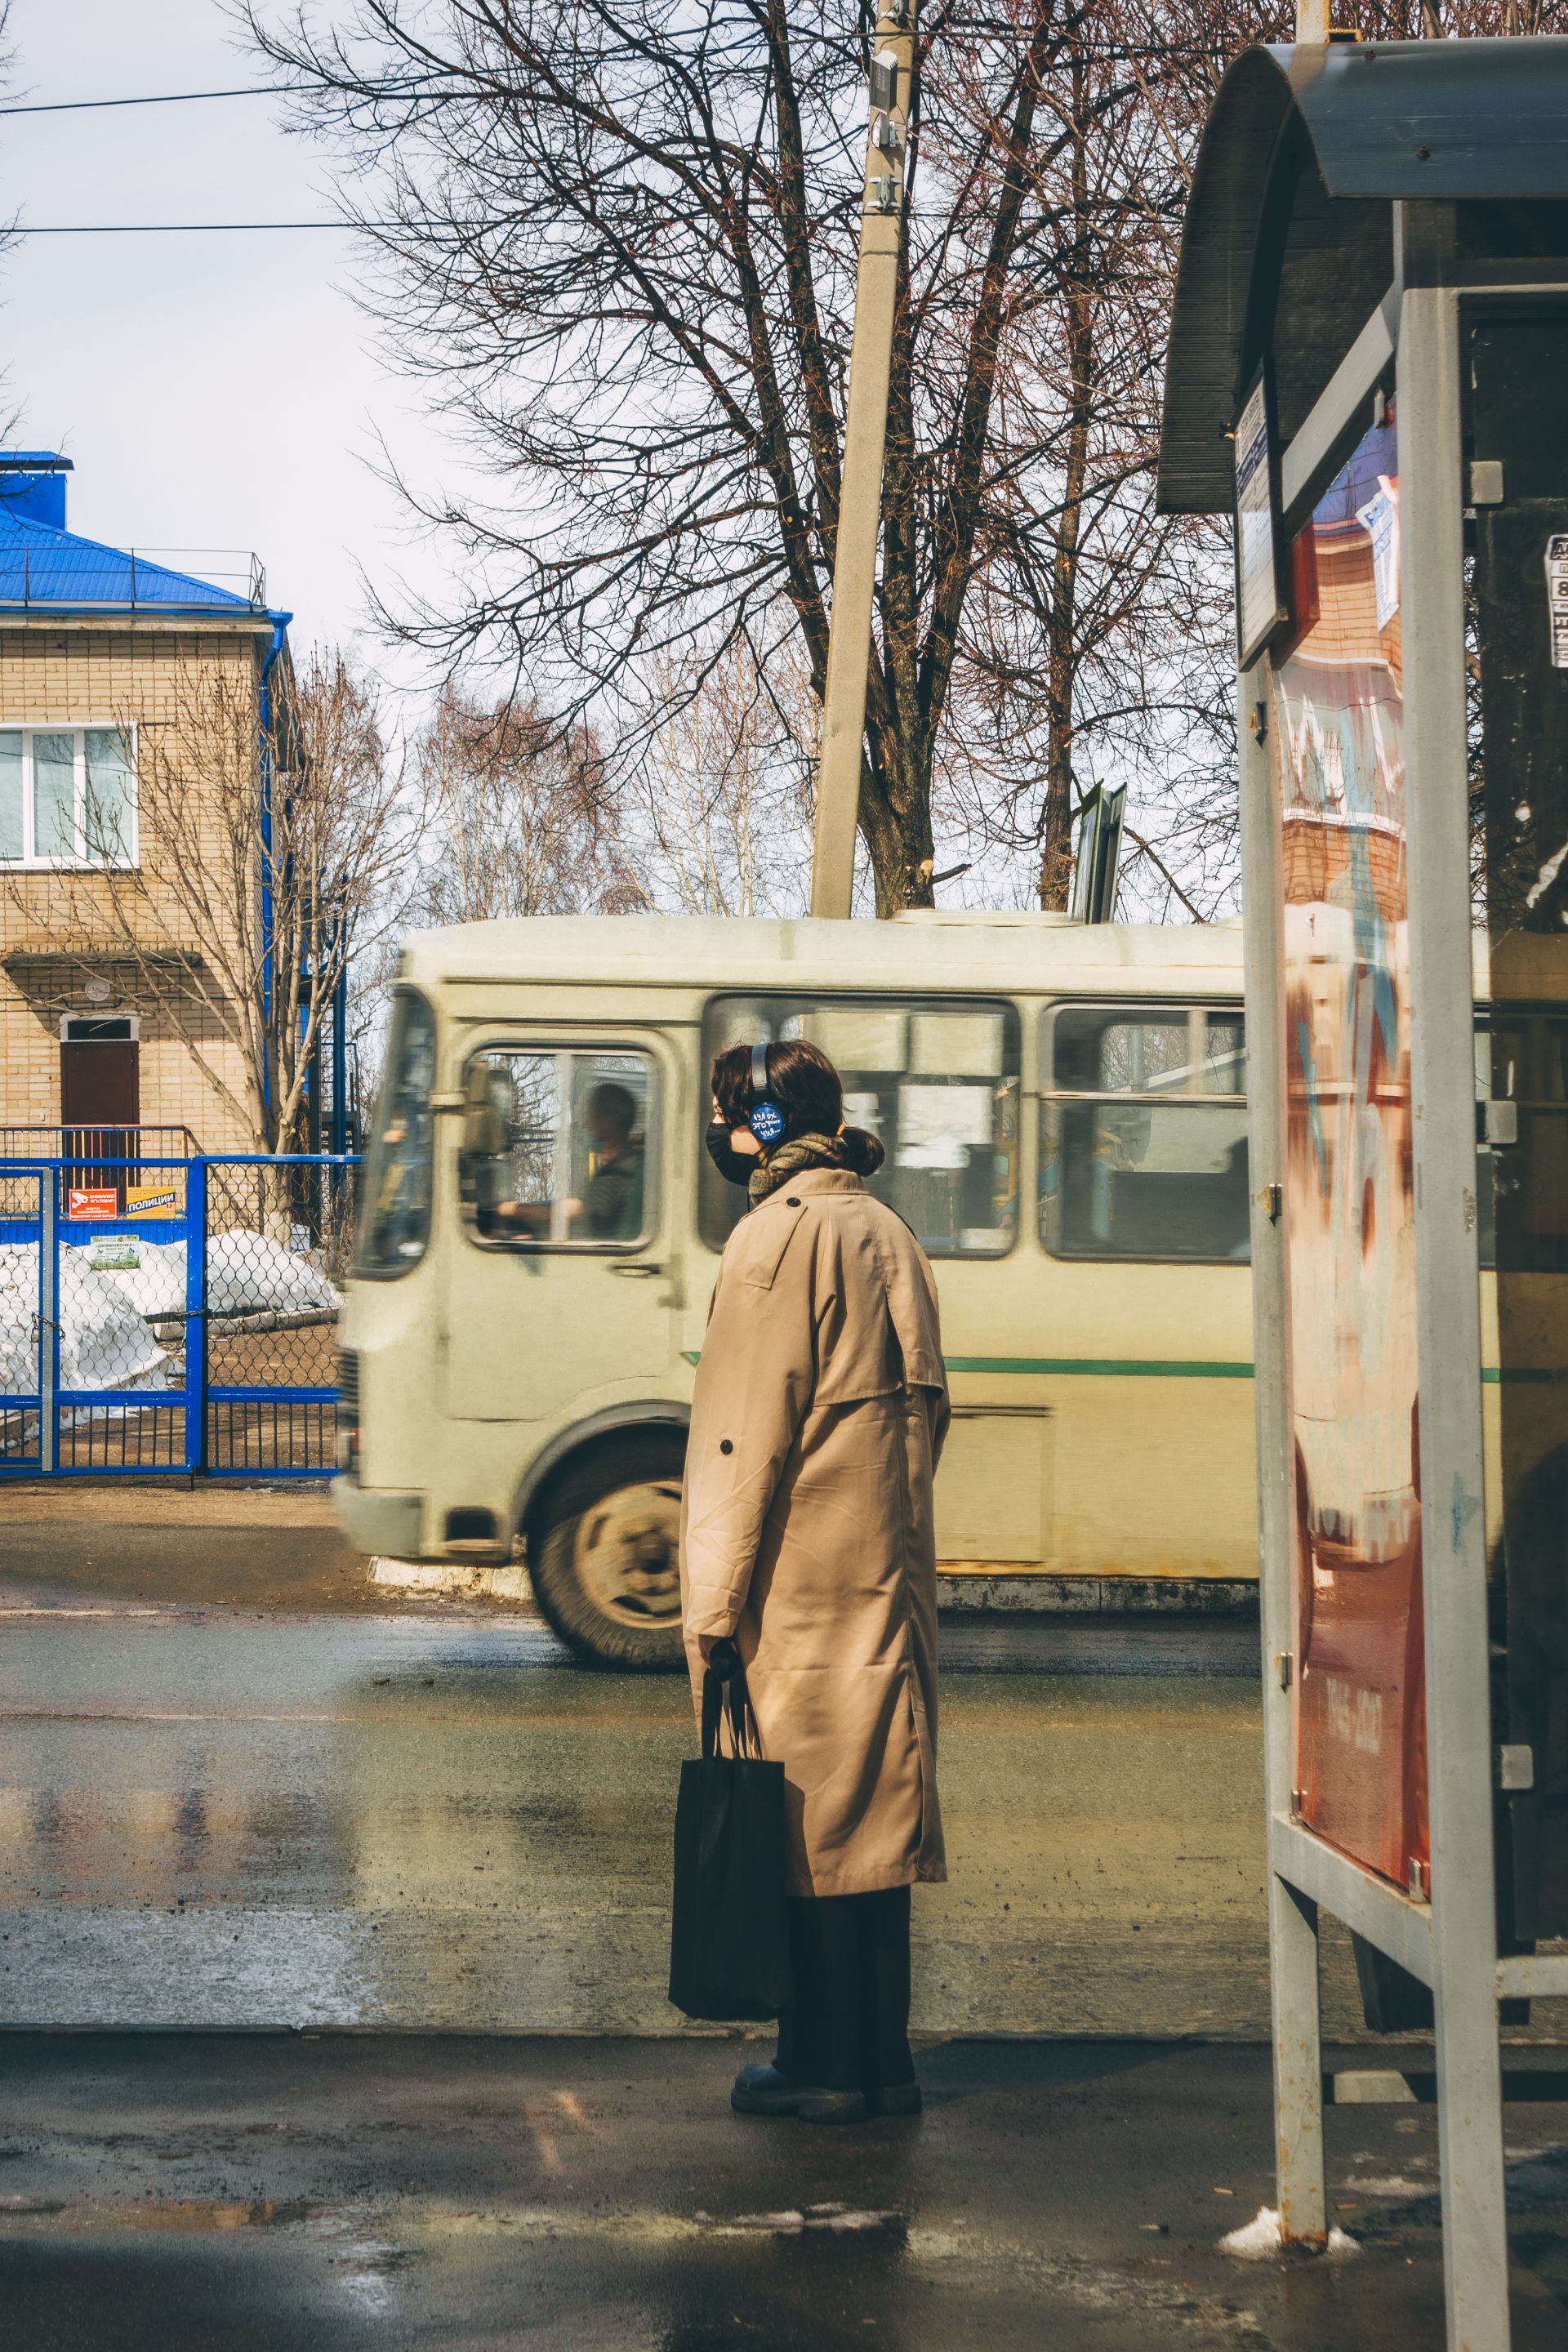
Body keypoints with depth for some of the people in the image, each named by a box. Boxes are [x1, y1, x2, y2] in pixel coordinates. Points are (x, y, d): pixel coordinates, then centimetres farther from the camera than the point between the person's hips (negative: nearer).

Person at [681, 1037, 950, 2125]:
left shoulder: (777, 1237, -12)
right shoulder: (888, 1232, 14)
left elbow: (750, 1430, -15)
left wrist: (717, 1598, -13)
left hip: (805, 1575, -8)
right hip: (889, 1569, 8)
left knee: (811, 1809, -3)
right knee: (874, 1807, 10)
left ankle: (828, 2065, 1)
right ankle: (881, 2062, 15)